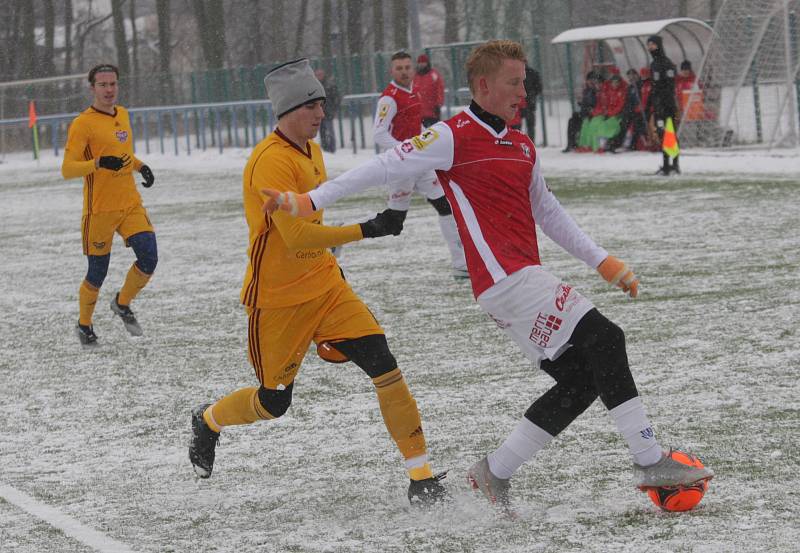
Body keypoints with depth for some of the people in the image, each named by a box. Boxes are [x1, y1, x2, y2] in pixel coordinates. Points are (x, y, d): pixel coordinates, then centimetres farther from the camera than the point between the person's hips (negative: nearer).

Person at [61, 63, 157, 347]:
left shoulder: (123, 115, 11)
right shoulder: (82, 124, -11)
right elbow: (67, 169, -16)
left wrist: (140, 166, 11)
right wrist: (99, 163, -30)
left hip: (131, 204, 6)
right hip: (100, 210, -6)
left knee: (149, 260, -9)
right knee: (97, 272, 2)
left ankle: (122, 303, 18)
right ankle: (84, 325, 26)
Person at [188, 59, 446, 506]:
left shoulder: (311, 151, 8)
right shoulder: (271, 161, -22)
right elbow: (296, 236, -32)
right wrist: (368, 230, -35)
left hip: (324, 283, 7)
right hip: (278, 299, -7)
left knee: (382, 363, -11)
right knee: (274, 401, 6)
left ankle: (421, 474, -9)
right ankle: (208, 421, 39)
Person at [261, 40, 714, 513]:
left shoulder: (522, 147, 19)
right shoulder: (454, 137, -5)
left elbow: (549, 213, 28)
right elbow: (388, 167, -5)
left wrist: (605, 262, 25)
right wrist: (311, 201, -7)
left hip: (526, 279, 9)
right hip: (507, 278, -9)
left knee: (580, 381, 6)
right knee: (604, 341, -16)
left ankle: (496, 473, 14)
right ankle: (651, 461, -15)